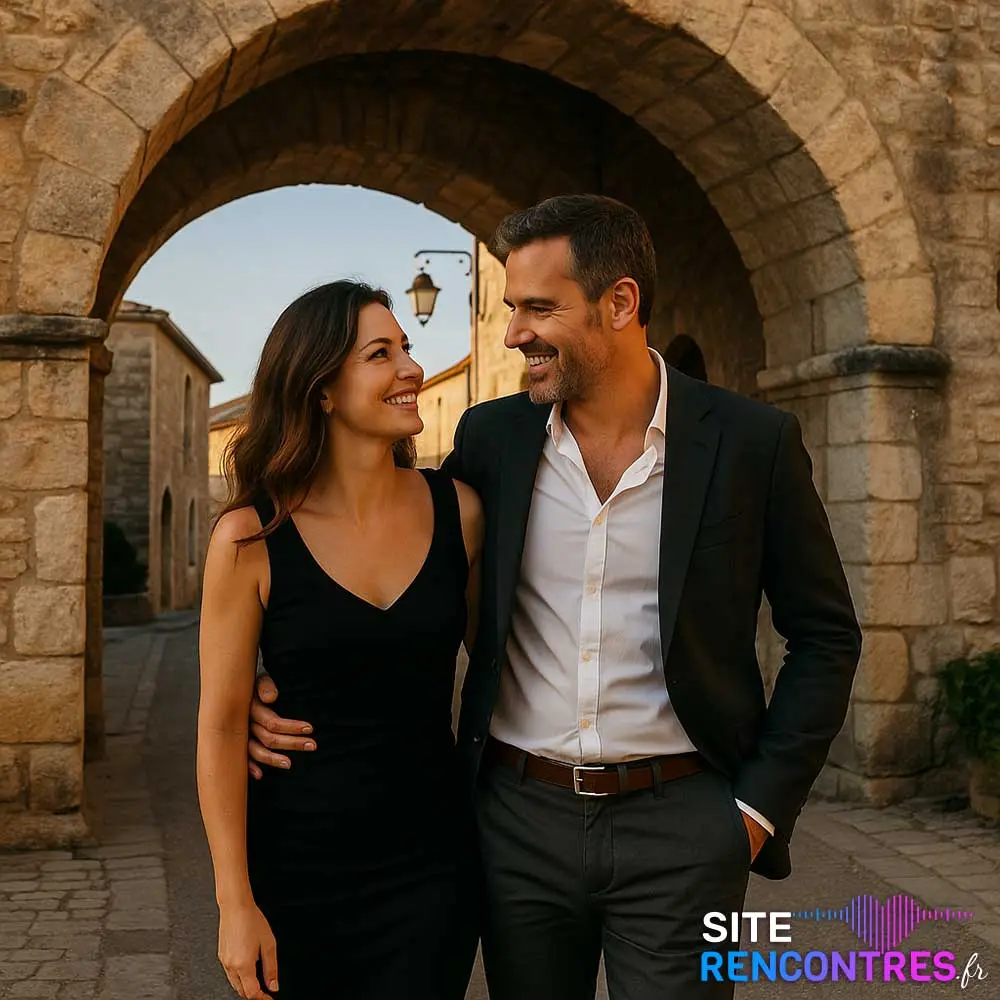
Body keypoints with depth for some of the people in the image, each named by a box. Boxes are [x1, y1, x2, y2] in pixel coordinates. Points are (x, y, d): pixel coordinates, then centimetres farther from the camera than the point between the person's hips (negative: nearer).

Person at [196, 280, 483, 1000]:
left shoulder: (458, 510, -3)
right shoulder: (252, 538, -10)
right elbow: (222, 725, -7)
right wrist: (235, 903, -8)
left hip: (432, 865, 2)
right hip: (296, 866, -1)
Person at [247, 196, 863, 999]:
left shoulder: (753, 442, -6)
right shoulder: (491, 437, 1)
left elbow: (825, 636, 1)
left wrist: (762, 805, -5)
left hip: (679, 824, -2)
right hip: (520, 815, 3)